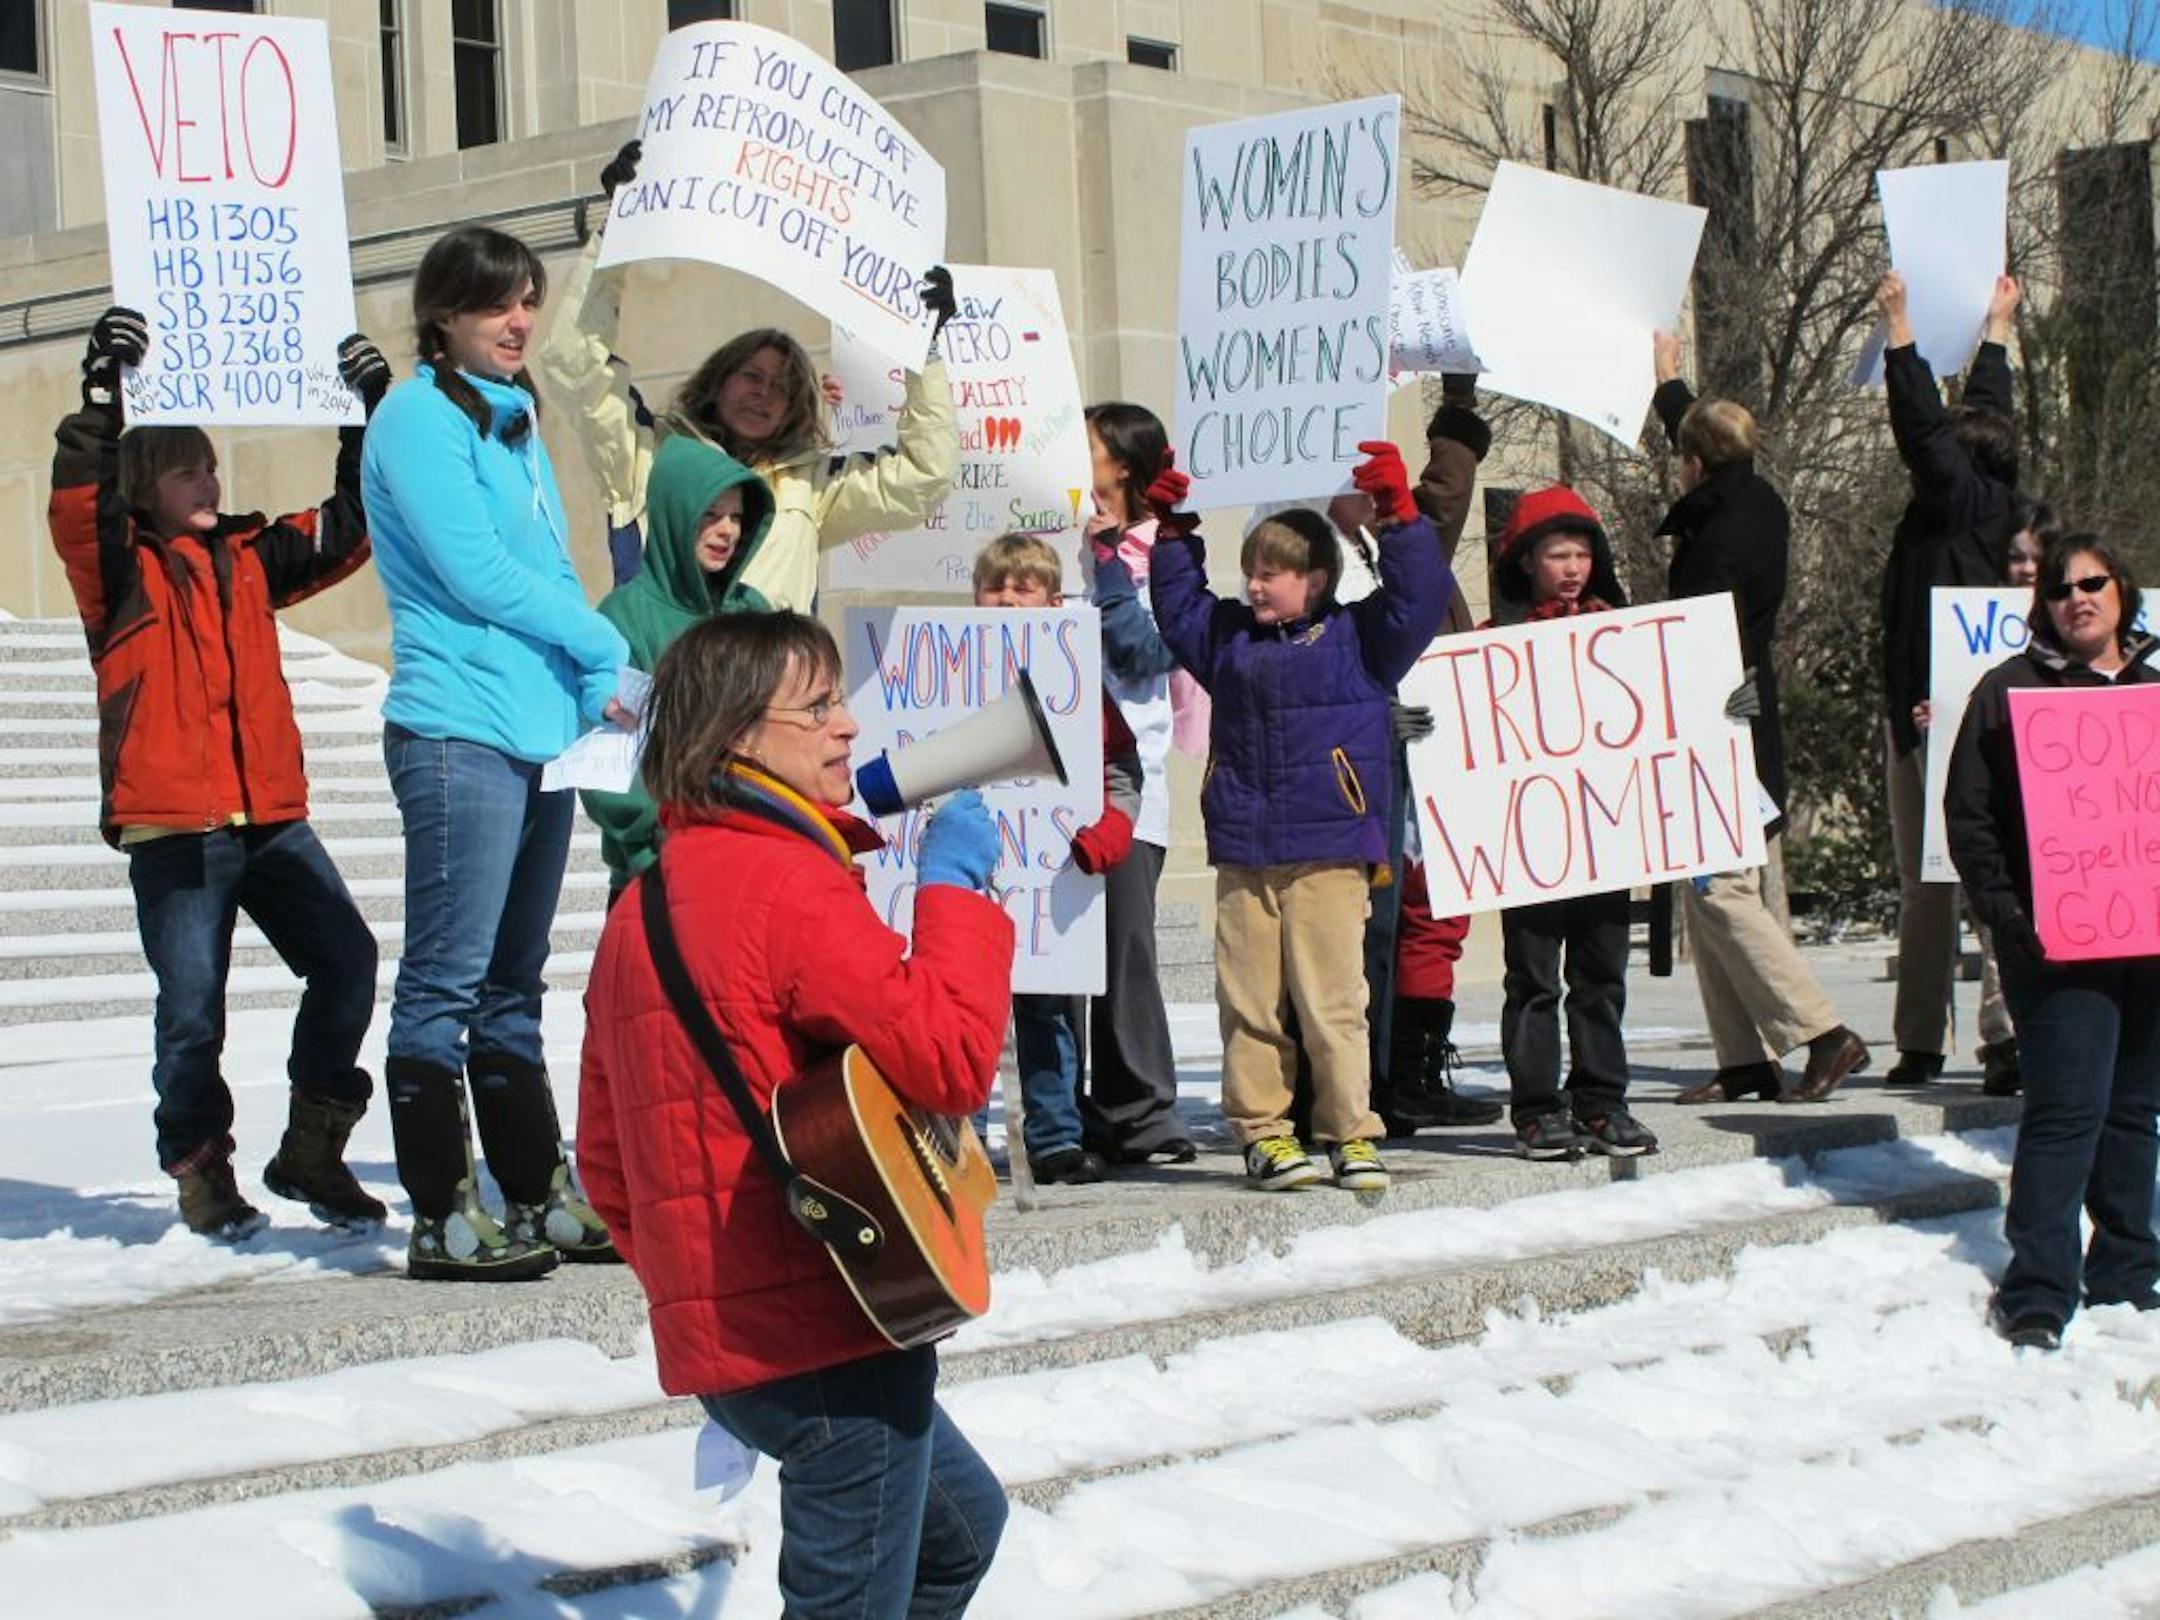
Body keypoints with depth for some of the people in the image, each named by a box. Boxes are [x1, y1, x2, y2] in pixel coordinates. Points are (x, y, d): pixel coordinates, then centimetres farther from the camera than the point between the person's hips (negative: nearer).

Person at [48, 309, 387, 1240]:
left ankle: (311, 1153, 7)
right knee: (192, 1006, -4)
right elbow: (77, 502, -18)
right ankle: (200, 1172, 16)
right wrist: (102, 390, -27)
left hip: (271, 814, 5)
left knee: (346, 960, -7)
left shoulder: (248, 560, 16)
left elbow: (348, 527, 22)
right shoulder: (118, 571, 1)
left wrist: (371, 419, 14)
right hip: (171, 823, -4)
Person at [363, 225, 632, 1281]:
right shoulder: (420, 417, -5)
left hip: (541, 731, 9)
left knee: (513, 985, 13)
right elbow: (474, 572, -13)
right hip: (458, 729, -9)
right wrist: (605, 647, -5)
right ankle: (443, 1220, -4)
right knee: (446, 984, -6)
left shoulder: (514, 424, 20)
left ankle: (539, 1199, 17)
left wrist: (598, 686, 1)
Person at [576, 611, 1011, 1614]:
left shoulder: (645, 901, 14)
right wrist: (955, 885, -13)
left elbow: (605, 1155, 18)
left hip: (716, 1331, 10)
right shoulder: (791, 884, -15)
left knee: (961, 1525, 27)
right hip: (828, 1338, -10)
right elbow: (952, 1060, -24)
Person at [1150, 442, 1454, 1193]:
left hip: (1329, 854, -4)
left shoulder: (1356, 636, 4)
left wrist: (1399, 518, -10)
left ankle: (1351, 1133, 4)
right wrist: (1175, 532, 21)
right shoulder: (1229, 637, 16)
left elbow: (1417, 600, -5)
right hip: (1241, 855, 4)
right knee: (1248, 1002, 4)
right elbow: (1179, 610, 27)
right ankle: (1262, 1130, 12)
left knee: (1332, 1002, -4)